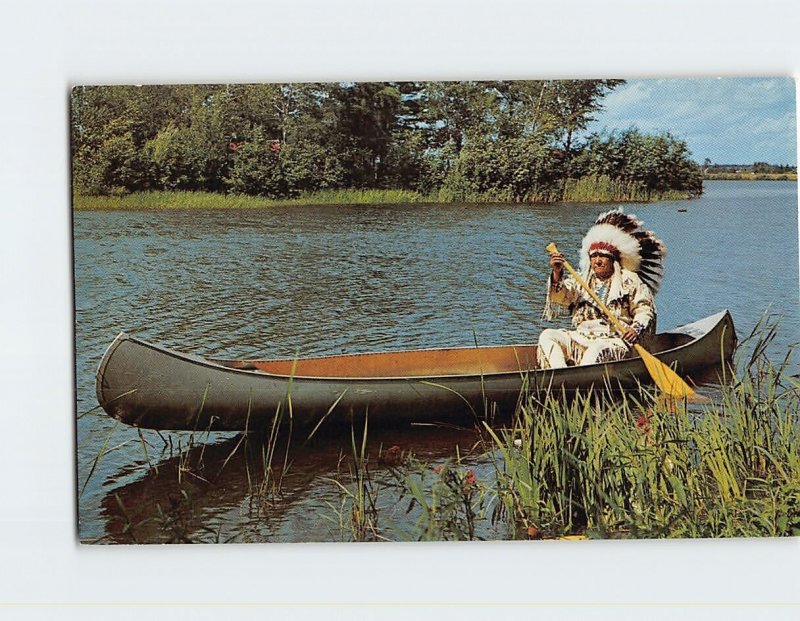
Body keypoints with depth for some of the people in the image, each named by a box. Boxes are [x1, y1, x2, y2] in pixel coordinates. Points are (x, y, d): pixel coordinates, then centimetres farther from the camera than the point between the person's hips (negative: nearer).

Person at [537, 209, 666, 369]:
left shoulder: (630, 281, 6)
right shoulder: (582, 280, 17)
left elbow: (645, 310, 0)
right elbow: (562, 298, 1)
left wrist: (637, 328, -21)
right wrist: (557, 274, -18)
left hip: (615, 339, -5)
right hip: (581, 336, 5)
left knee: (597, 350, -38)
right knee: (547, 336, -16)